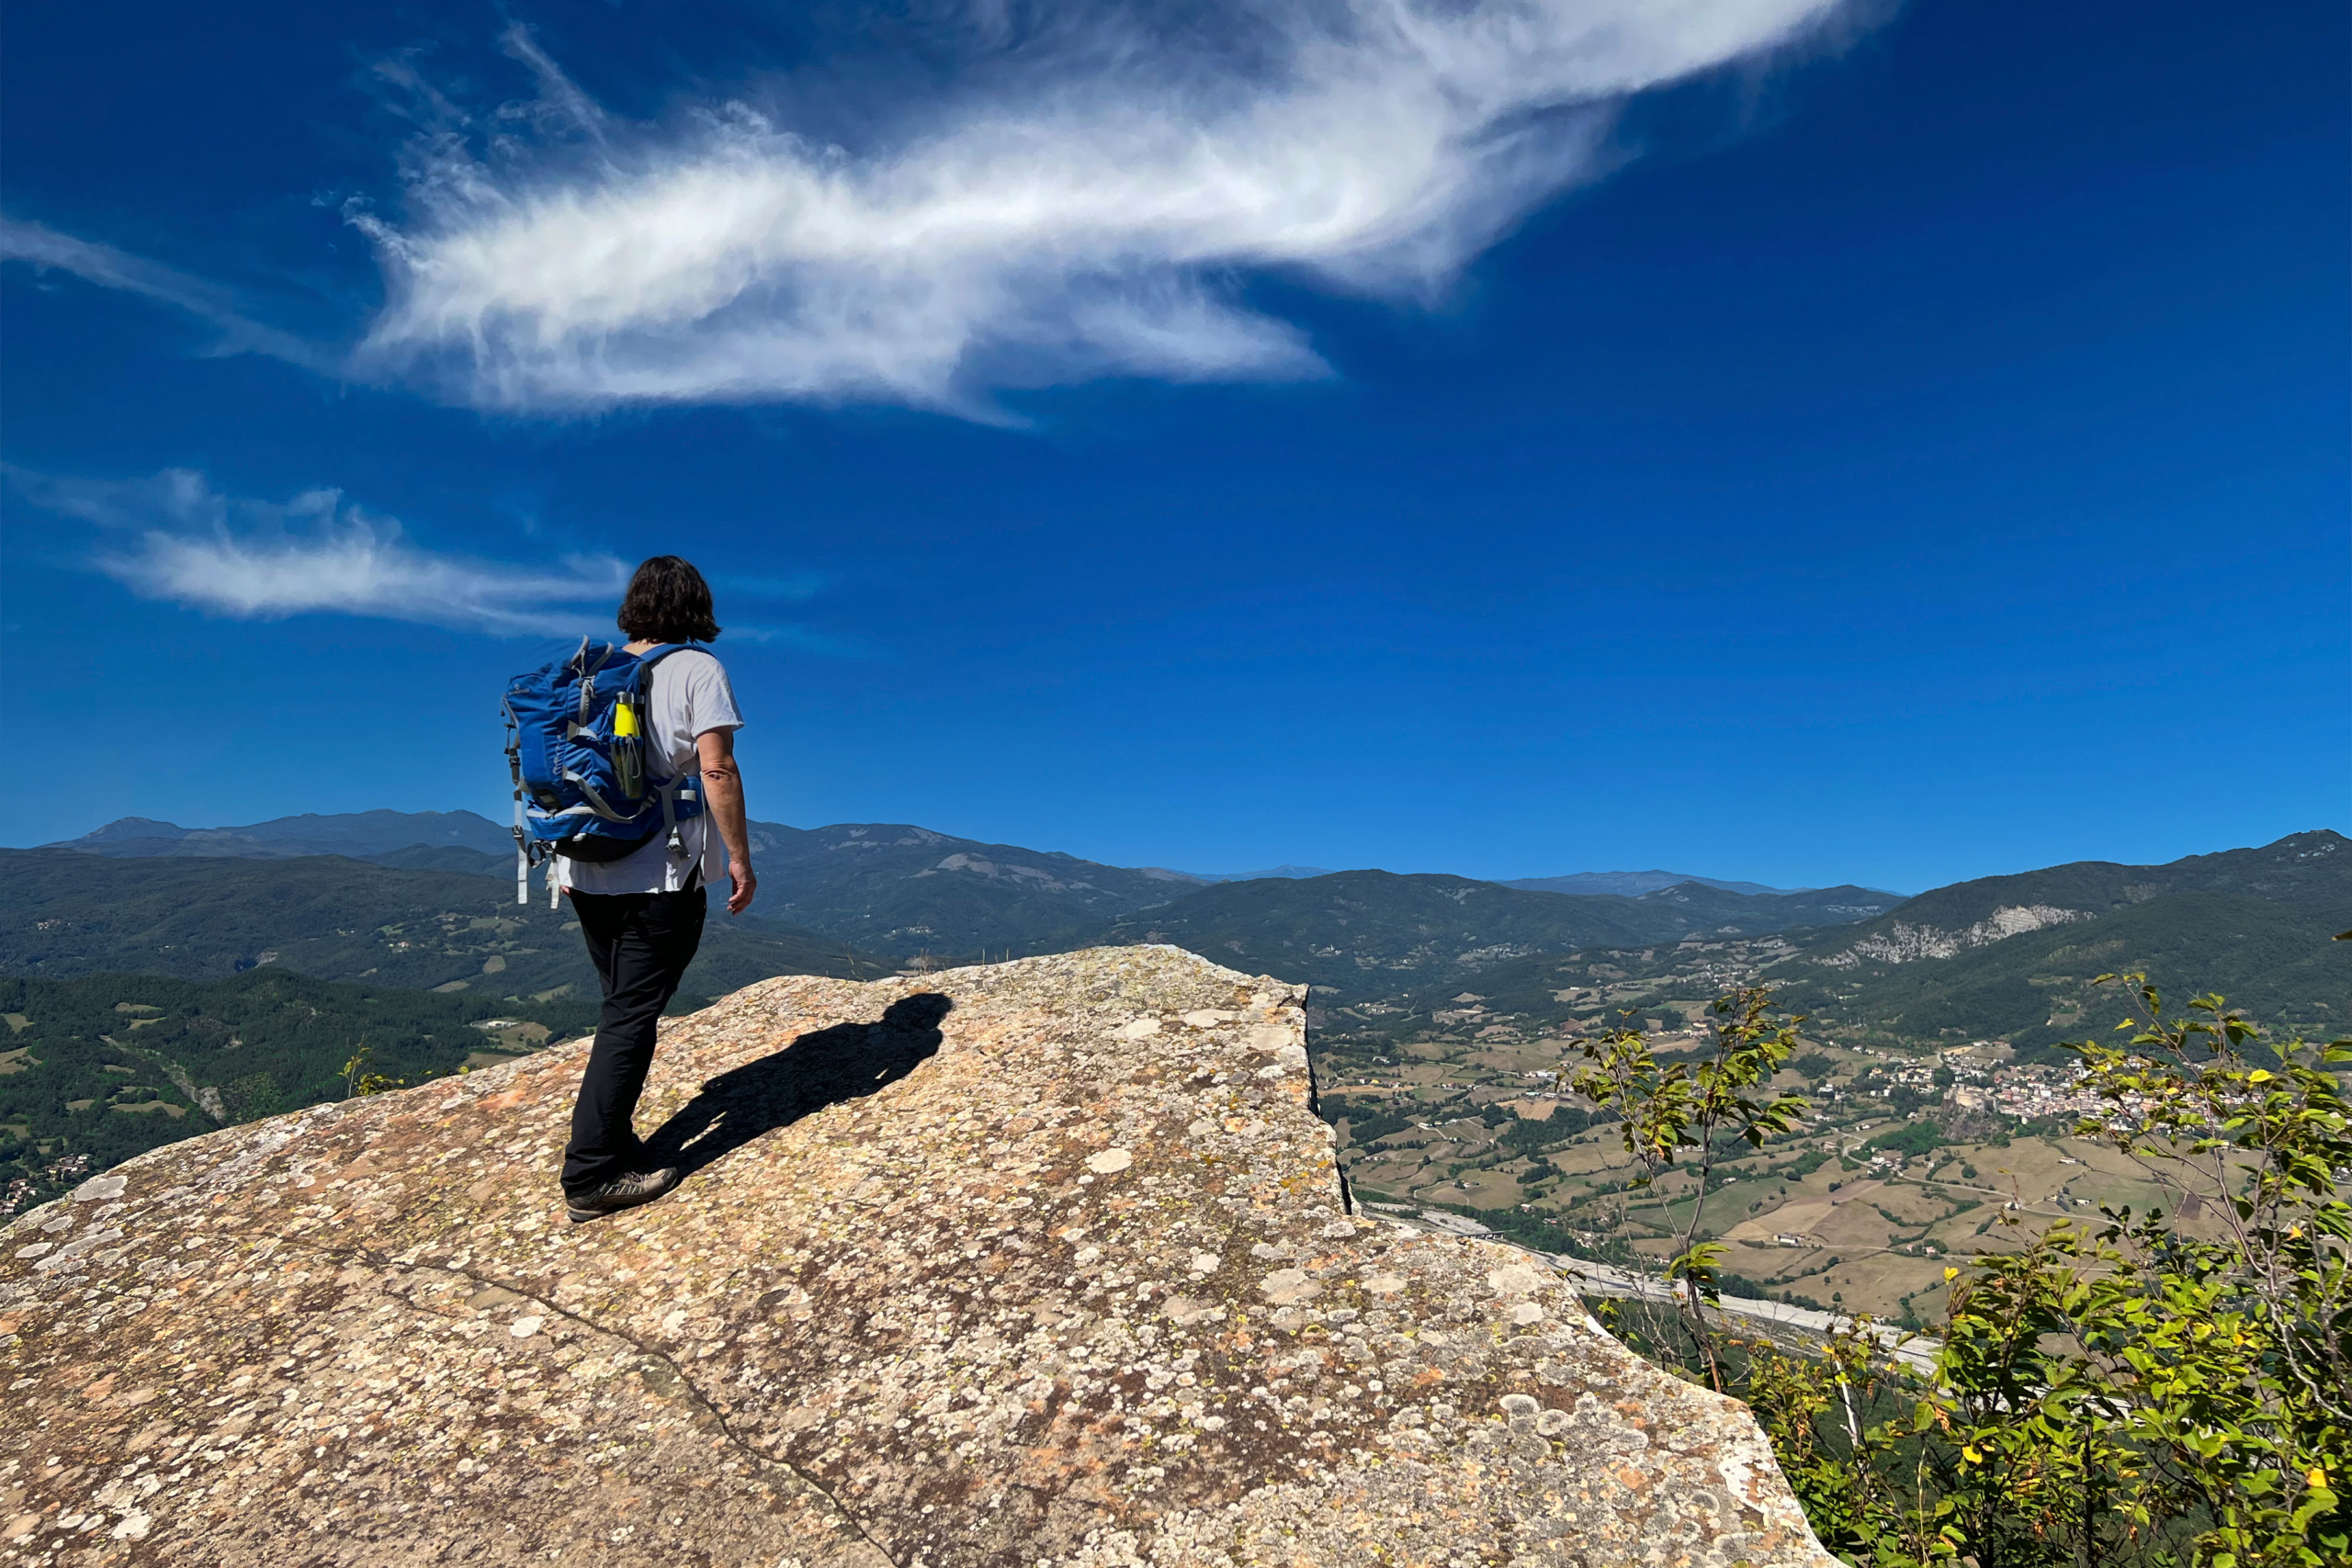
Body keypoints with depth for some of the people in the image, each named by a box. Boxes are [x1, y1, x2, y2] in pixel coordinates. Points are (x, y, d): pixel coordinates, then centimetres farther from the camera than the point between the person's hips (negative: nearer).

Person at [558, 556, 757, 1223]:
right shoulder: (697, 669, -6)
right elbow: (716, 769, -14)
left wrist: (565, 860, 23)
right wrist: (740, 859, -9)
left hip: (586, 868, 6)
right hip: (660, 873, -6)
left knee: (624, 1010, 18)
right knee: (631, 1016, -1)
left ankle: (613, 1150, 23)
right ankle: (592, 1174, 1)